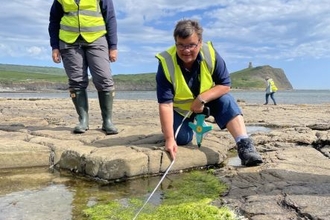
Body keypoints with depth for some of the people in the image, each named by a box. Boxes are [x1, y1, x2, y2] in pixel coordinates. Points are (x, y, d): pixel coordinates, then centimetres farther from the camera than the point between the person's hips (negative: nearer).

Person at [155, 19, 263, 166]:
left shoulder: (211, 54, -25)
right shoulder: (166, 63, -29)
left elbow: (225, 85, -18)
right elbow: (165, 104, -32)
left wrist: (202, 99, -33)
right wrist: (169, 138, -38)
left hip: (207, 101, 1)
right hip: (180, 109, 0)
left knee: (226, 101, -27)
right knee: (181, 139, -17)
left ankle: (244, 145, -29)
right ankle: (190, 124, 20)